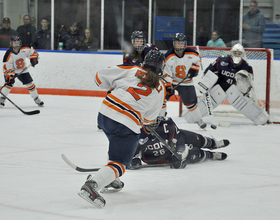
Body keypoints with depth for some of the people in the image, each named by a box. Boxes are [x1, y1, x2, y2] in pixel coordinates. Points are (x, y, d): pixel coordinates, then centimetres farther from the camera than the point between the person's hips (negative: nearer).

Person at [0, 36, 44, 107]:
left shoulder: (24, 50, -18)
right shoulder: (9, 54, -28)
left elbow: (32, 51, 3)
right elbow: (6, 66, -27)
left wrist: (33, 58, -10)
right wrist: (9, 75, -36)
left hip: (23, 70, 3)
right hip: (12, 71, -3)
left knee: (30, 84, 2)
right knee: (9, 83, -23)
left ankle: (36, 99, 19)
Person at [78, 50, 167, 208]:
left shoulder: (132, 70, 10)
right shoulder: (160, 89, 9)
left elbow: (101, 77, 8)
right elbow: (150, 118, 14)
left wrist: (114, 87, 26)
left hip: (105, 114, 5)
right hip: (127, 125, -4)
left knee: (117, 146, 33)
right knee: (120, 164, -3)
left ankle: (110, 179, 34)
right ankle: (93, 183, -28)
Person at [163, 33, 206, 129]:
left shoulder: (191, 54, -12)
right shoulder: (168, 56, -19)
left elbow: (197, 59, 13)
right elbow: (165, 72, -18)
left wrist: (194, 68, -2)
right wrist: (168, 86, -25)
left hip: (186, 82, 1)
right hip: (171, 81, -1)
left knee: (191, 102, -4)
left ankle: (198, 119, 15)